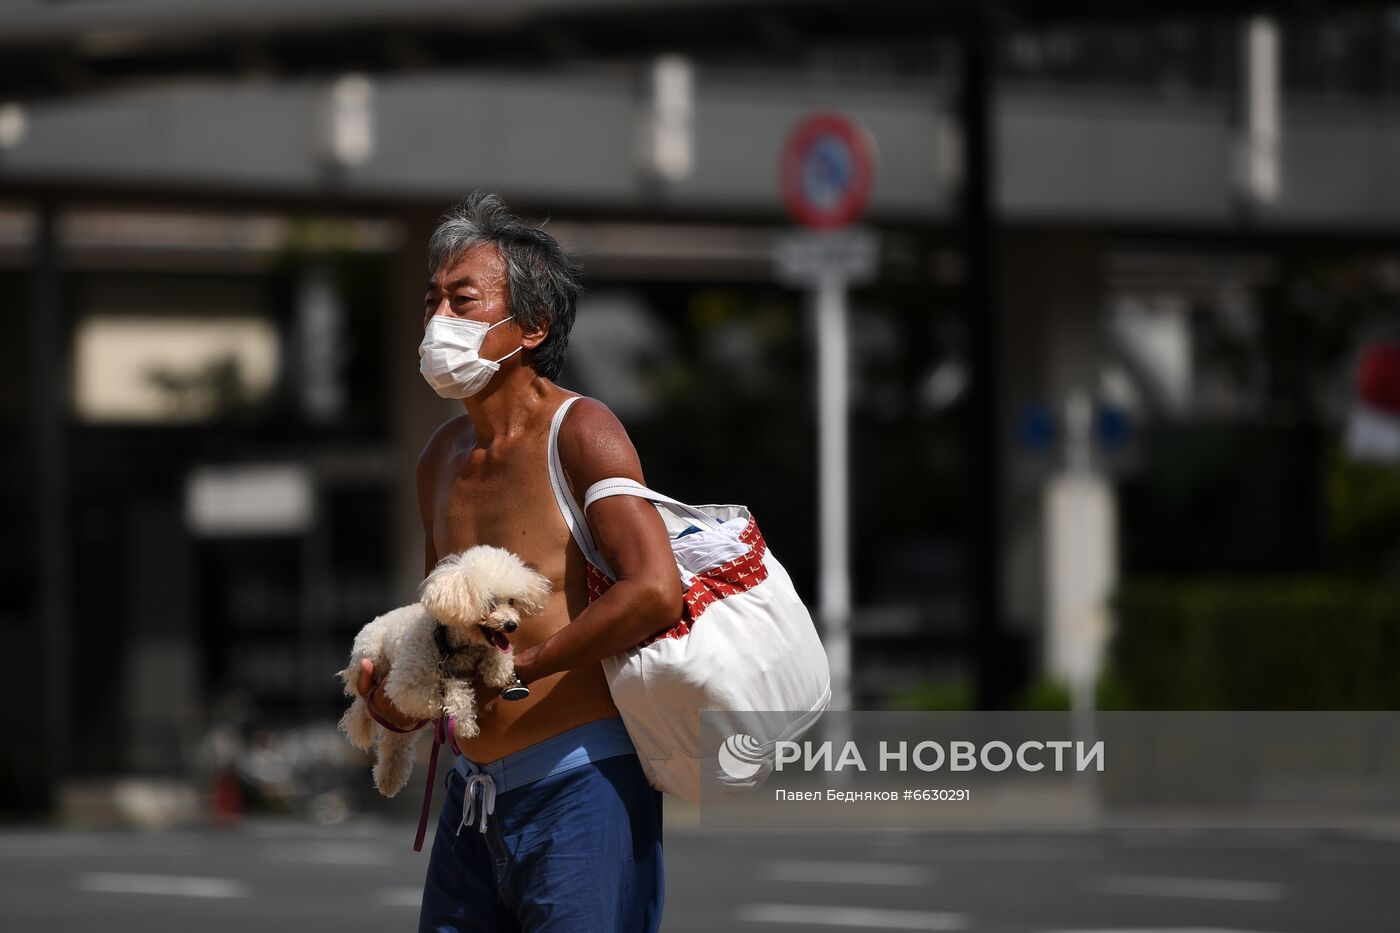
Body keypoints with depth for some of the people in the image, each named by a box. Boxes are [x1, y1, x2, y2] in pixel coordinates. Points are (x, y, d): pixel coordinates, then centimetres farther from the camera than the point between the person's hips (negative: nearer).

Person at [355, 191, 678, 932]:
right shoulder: (442, 455, 13)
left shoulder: (579, 431, -9)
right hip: (474, 789, 7)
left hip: (581, 784, -7)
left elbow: (655, 592, -23)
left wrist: (513, 668, -17)